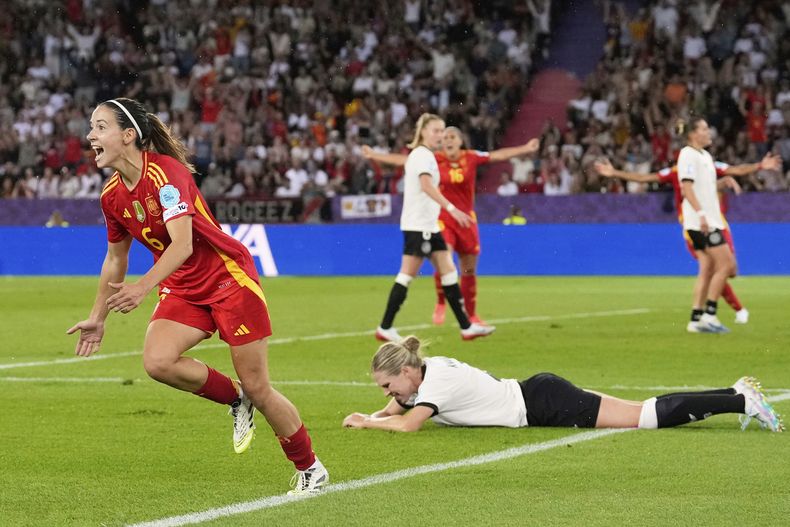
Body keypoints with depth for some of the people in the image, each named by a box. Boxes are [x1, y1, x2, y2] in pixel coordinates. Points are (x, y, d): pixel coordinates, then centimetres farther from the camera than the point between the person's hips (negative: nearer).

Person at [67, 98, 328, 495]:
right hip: (183, 290, 6)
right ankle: (236, 399, 4)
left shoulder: (165, 172, -22)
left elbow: (182, 244, -33)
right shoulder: (112, 196, 1)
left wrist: (143, 287, -46)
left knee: (258, 389, -3)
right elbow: (115, 259, 17)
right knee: (157, 361, -23)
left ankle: (310, 469, 18)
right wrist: (97, 318, 21)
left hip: (228, 278, -6)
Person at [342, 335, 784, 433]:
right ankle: (736, 394, 14)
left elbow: (408, 424, -28)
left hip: (544, 404, -8)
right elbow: (395, 410, 22)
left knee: (650, 416, -10)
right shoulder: (428, 368, 7)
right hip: (537, 396, 8)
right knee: (649, 413, 11)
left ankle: (742, 401, -8)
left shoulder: (437, 381, -19)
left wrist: (366, 423, -15)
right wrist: (372, 417, 3)